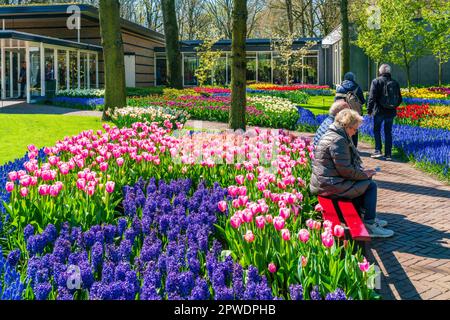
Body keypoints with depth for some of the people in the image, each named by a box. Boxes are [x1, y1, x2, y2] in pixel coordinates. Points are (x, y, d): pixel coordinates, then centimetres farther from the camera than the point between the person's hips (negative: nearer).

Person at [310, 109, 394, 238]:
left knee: (366, 180, 19)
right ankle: (369, 225, 0)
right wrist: (364, 175, -7)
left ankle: (370, 217, 27)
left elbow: (351, 161, 23)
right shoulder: (337, 140, -20)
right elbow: (345, 170, -21)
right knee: (370, 186, -5)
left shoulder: (332, 135, 14)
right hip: (330, 185, -11)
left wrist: (362, 171, 9)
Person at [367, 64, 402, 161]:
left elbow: (372, 97, -12)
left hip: (379, 111, -4)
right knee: (388, 132, 9)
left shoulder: (376, 81, -8)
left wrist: (369, 109, -4)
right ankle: (388, 154, 9)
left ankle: (378, 150, 0)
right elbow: (399, 99, 13)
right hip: (391, 112, 4)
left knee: (376, 130, 10)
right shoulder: (395, 83, 7)